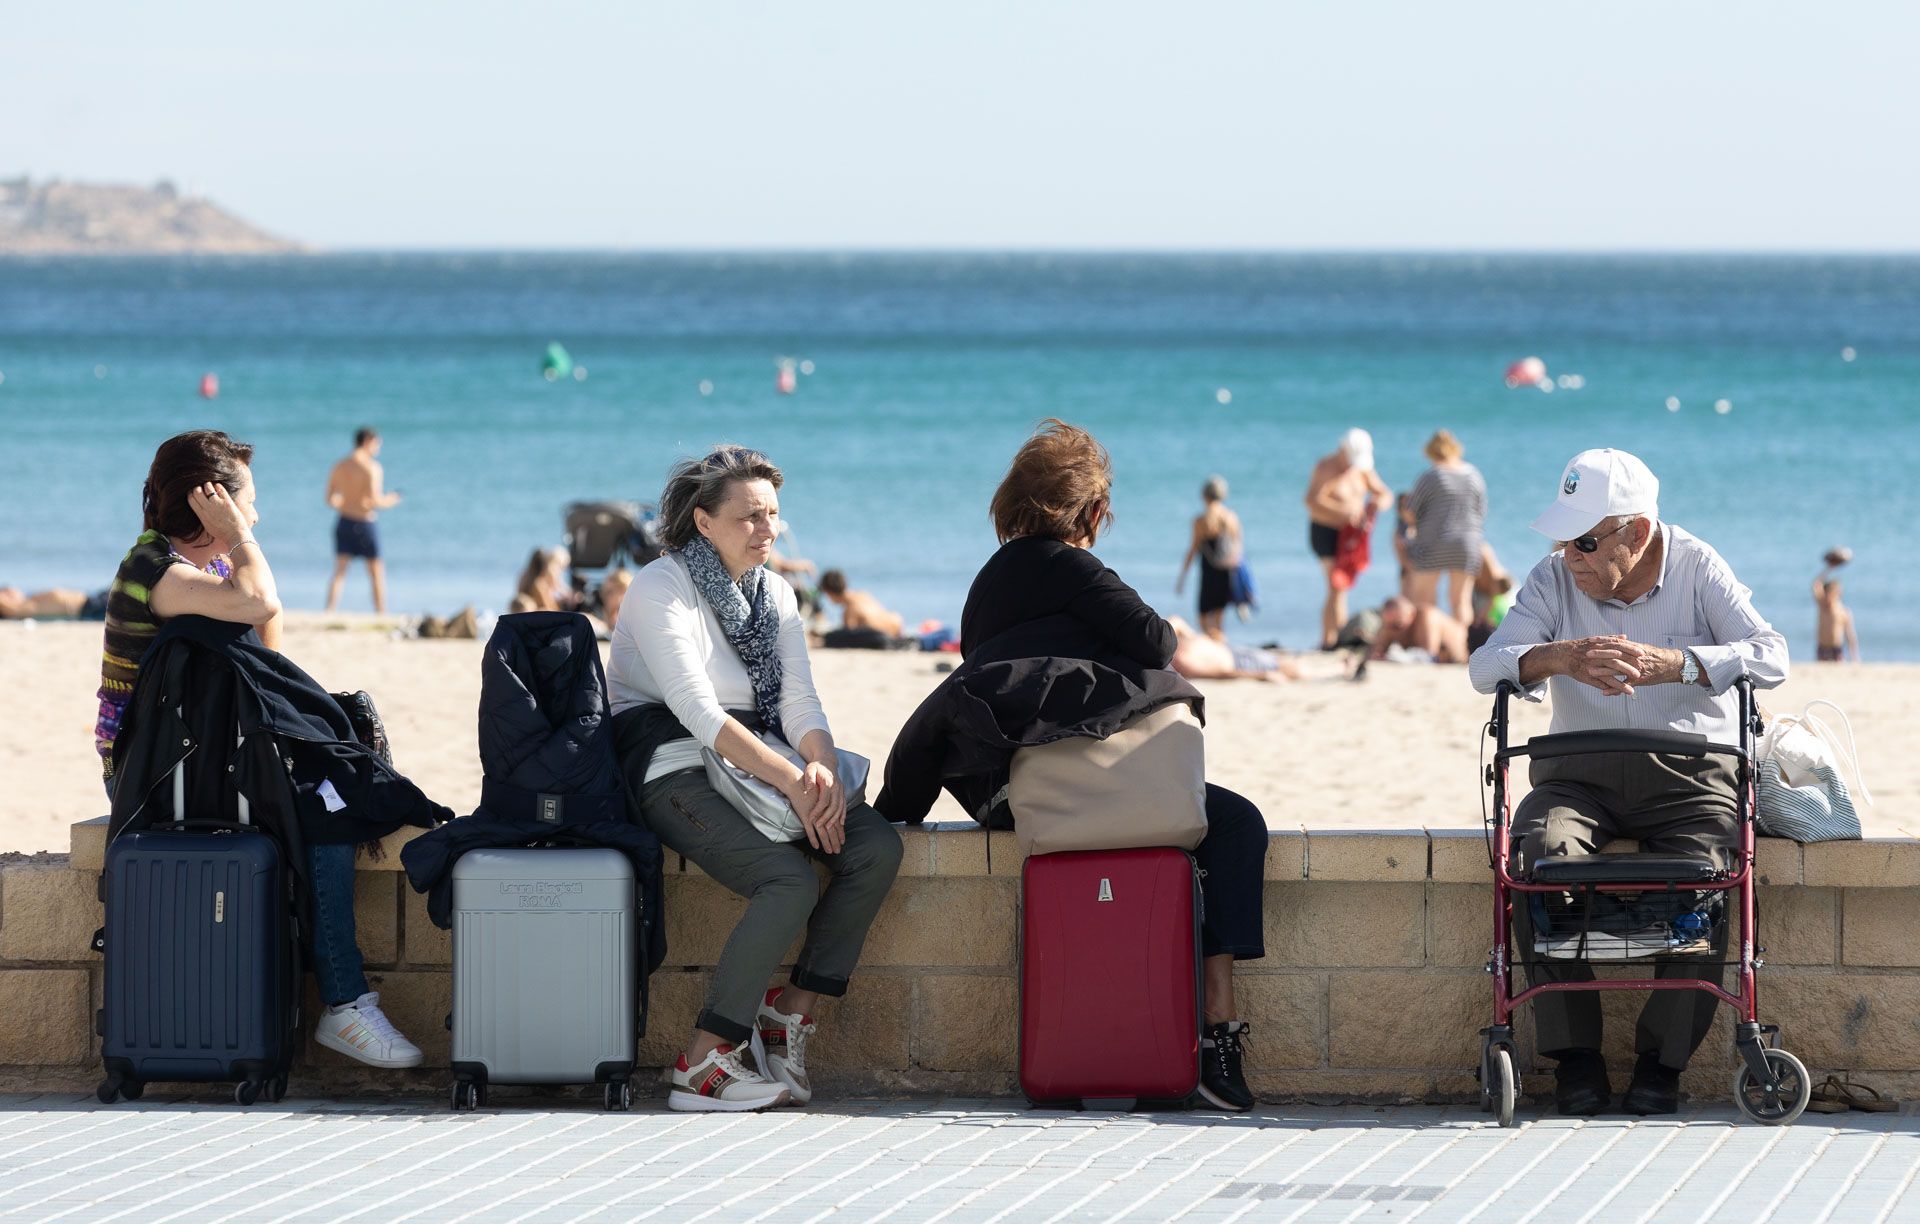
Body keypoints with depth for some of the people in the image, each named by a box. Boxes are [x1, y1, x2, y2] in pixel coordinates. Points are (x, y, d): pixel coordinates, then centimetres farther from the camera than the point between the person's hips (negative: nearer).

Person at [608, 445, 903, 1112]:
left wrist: (823, 768, -17)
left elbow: (798, 701, 6)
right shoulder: (661, 588, -8)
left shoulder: (775, 595, 15)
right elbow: (696, 708, -18)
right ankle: (702, 1064, -26)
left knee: (877, 845, -16)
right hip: (674, 771, -7)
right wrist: (791, 781, -24)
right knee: (791, 880, -29)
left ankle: (791, 1010, -7)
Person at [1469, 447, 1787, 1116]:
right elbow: (1486, 665, -9)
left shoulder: (1697, 568, -2)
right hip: (1579, 775, 2)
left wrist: (1664, 663, -30)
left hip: (1688, 775, -1)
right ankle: (1574, 1056, -22)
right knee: (1540, 850, -29)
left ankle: (1663, 1061, -18)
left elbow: (1769, 657, -16)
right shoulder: (1555, 579, 3)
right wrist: (1562, 657, -30)